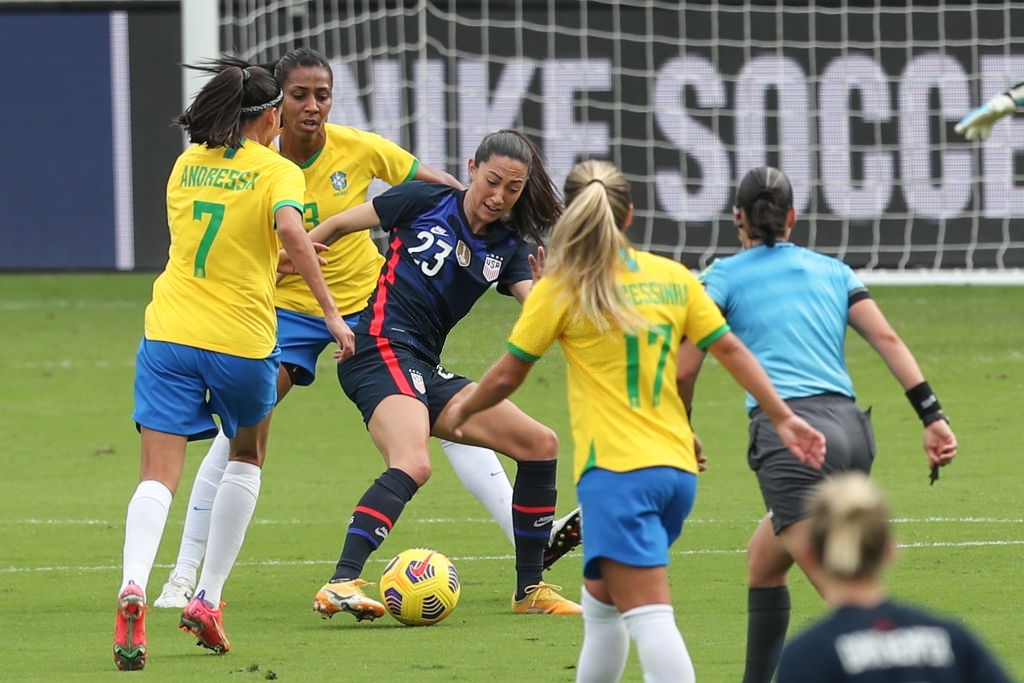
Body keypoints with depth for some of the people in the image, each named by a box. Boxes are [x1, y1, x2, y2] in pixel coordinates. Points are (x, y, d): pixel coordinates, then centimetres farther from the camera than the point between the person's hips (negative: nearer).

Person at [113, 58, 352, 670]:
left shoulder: (185, 166, 13)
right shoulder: (277, 171, -2)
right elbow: (290, 231, -22)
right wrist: (330, 312, -20)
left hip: (169, 335, 2)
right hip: (243, 340, -2)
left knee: (159, 475, -4)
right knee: (248, 457, 24)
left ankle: (133, 590, -32)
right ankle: (208, 601, 17)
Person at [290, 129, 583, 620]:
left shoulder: (508, 248, 12)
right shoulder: (423, 202, -1)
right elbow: (335, 227, 7)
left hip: (425, 371, 8)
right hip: (383, 350, -8)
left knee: (540, 444, 8)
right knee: (412, 465, -33)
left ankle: (530, 589, 14)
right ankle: (340, 584, -42)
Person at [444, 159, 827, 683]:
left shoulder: (562, 288, -3)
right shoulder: (672, 278, 9)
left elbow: (508, 374, 4)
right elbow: (731, 350, 9)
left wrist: (464, 410, 23)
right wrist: (784, 418, 13)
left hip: (617, 470, -6)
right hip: (678, 468, 6)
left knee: (648, 616, -15)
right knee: (601, 599, 25)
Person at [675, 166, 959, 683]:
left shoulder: (724, 276, 10)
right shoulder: (833, 270, 21)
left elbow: (684, 369, 3)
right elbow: (886, 338, 9)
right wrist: (932, 415, 3)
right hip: (849, 431, 6)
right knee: (762, 560, 27)